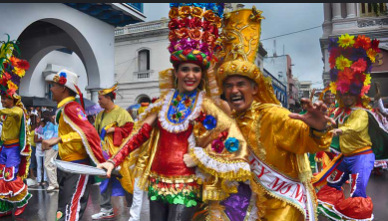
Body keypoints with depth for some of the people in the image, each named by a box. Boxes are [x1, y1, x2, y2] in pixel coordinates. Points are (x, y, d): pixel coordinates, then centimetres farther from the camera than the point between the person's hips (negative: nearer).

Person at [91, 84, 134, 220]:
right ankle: (106, 209, 22)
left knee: (124, 180, 1)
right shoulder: (100, 115, 10)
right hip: (104, 152, 6)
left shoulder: (121, 113, -9)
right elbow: (96, 132, 19)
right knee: (105, 180, 10)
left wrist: (114, 129, -19)